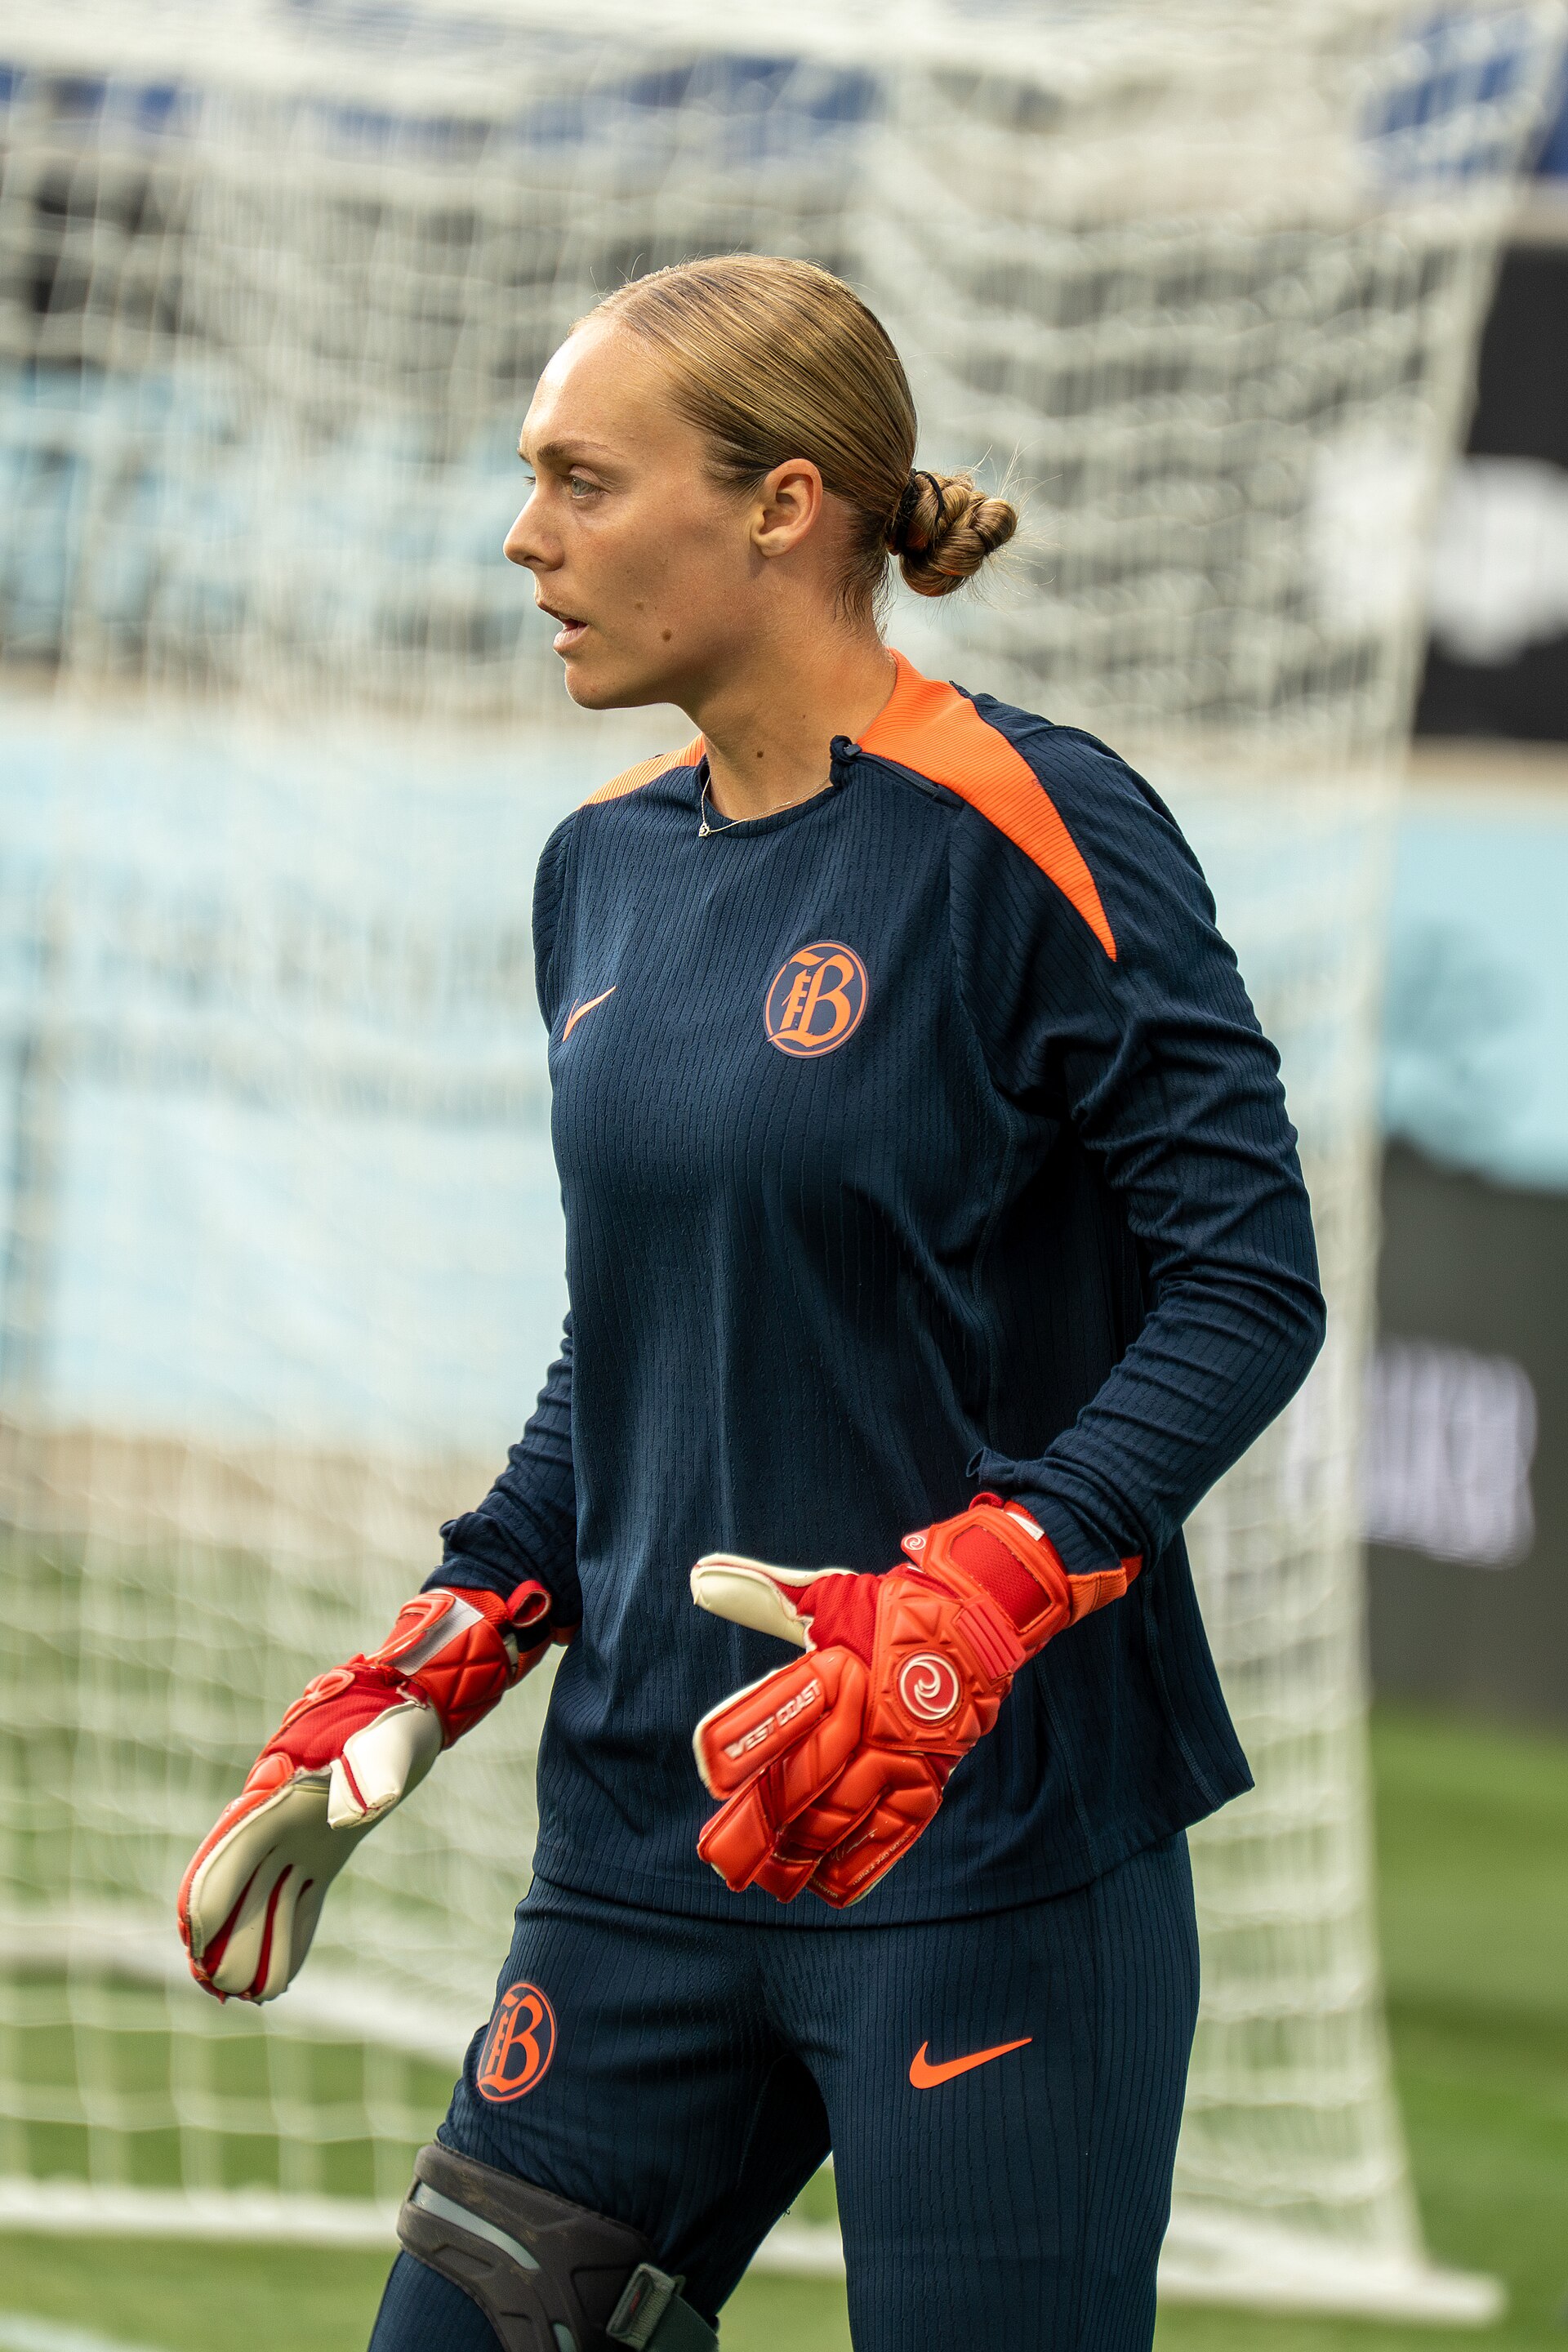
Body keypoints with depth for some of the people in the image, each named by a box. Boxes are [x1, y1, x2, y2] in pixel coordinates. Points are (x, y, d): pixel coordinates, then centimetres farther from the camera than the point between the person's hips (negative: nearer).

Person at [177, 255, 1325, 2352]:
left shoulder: (1026, 828, -10)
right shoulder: (606, 868, 12)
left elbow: (1250, 1287, -14)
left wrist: (968, 1607, -26)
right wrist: (429, 1670, 11)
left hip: (983, 1846, -7)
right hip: (650, 1839, 7)